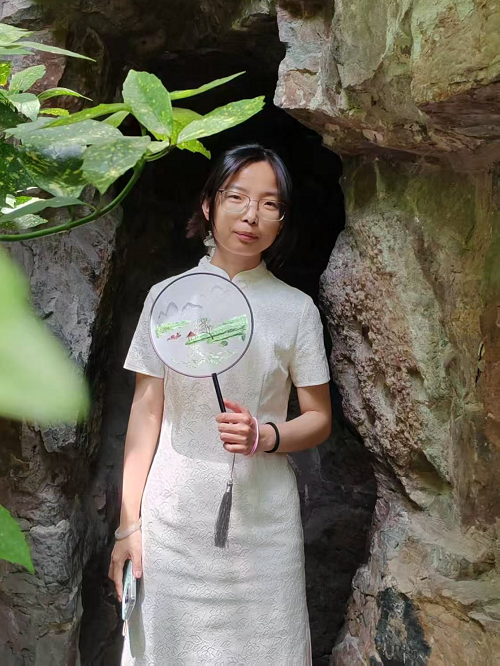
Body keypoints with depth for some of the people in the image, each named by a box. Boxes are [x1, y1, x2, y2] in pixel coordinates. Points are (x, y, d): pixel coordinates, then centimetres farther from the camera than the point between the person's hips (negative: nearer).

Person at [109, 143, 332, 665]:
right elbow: (145, 413, 2)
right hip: (174, 514, 0)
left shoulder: (297, 309, 2)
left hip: (261, 517, 0)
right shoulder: (167, 297, 2)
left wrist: (265, 436, -15)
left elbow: (319, 419, 6)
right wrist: (127, 525, -1)